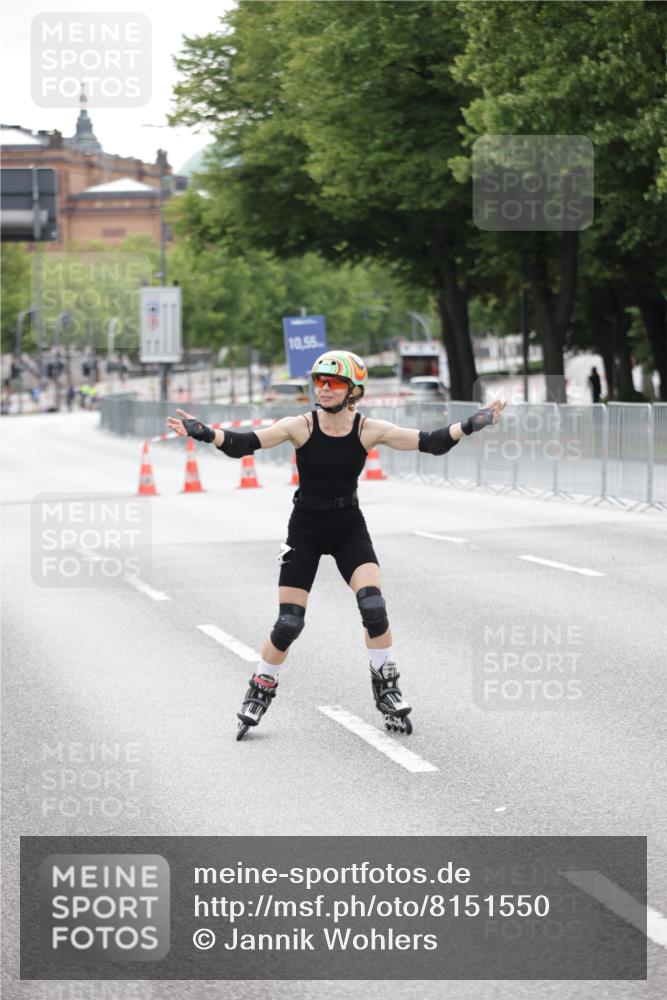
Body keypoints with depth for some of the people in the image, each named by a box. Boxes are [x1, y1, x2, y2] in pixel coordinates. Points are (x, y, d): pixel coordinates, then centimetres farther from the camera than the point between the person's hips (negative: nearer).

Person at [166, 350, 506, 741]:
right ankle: (259, 694, 18)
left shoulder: (368, 430, -10)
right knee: (289, 623, -3)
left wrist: (471, 425, -24)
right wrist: (204, 433, -41)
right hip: (305, 529, -1)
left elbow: (429, 442, -12)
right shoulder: (301, 426, -15)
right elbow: (243, 444, -24)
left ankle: (387, 690, 2)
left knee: (373, 607, -17)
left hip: (349, 528, 1)